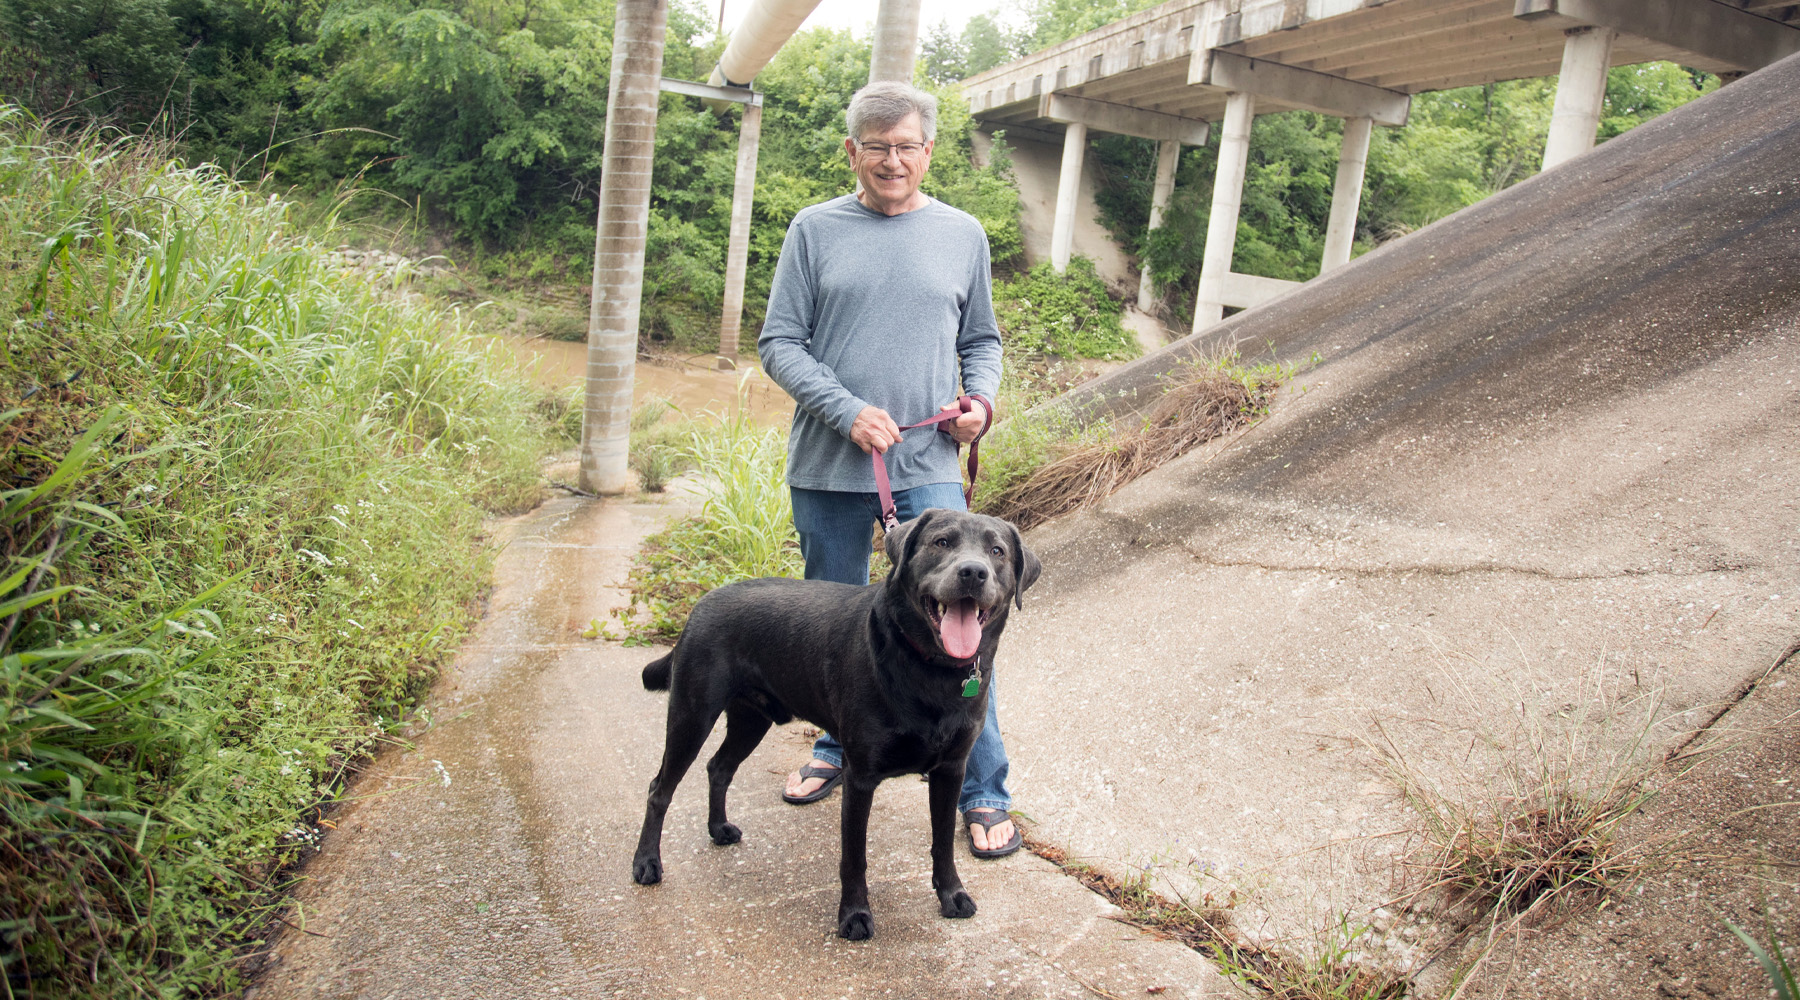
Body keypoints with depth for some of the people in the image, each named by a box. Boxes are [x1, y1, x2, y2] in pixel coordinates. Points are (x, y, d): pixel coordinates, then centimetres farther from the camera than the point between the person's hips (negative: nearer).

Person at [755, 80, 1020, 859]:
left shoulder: (963, 234, 8)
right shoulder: (815, 229, 3)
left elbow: (982, 340, 16)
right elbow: (780, 343, -1)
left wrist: (980, 399, -4)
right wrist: (848, 412, -14)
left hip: (928, 468, 0)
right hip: (827, 469, 1)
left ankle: (984, 793, 7)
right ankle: (836, 748, 36)